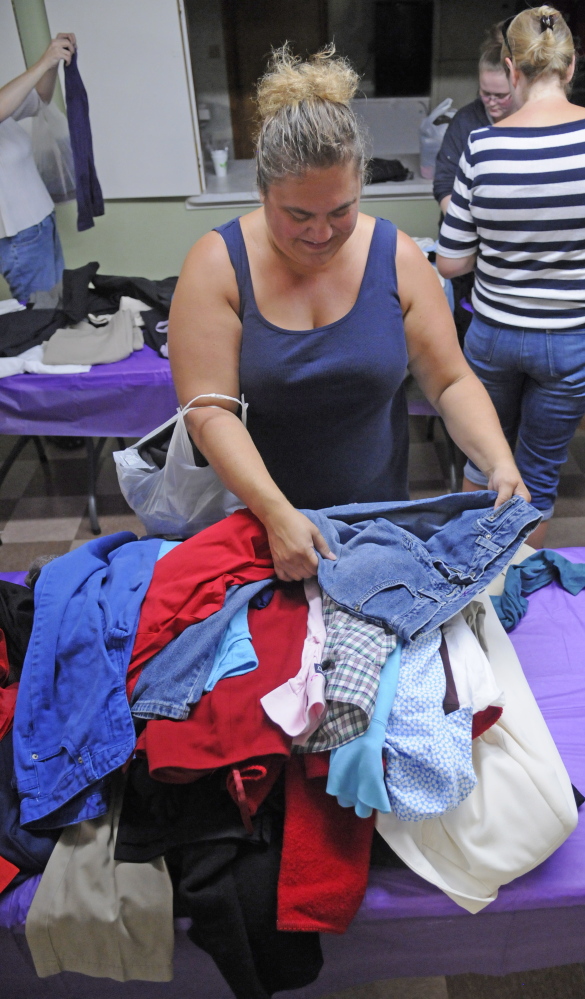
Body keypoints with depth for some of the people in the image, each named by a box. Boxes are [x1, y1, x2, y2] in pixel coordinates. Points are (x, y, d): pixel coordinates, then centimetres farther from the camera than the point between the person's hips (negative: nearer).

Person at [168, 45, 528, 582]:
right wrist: (275, 512, -32)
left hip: (381, 514, 2)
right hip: (256, 517, -1)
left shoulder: (397, 258, -8)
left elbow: (452, 382, -6)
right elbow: (209, 410, -20)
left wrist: (500, 464, -22)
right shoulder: (217, 265, -14)